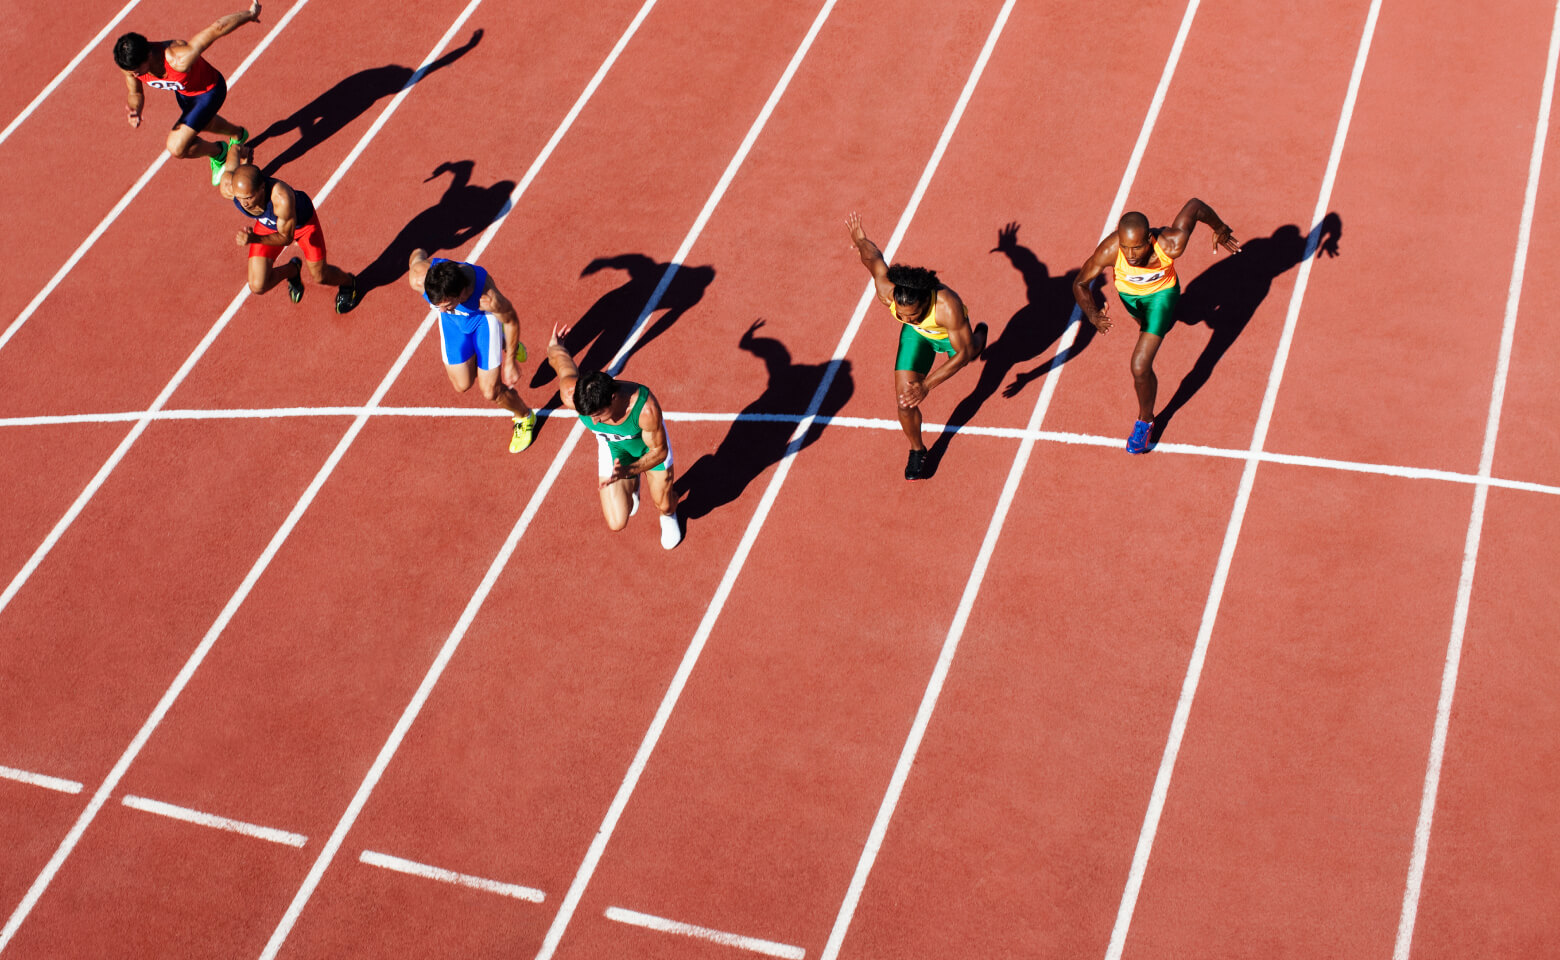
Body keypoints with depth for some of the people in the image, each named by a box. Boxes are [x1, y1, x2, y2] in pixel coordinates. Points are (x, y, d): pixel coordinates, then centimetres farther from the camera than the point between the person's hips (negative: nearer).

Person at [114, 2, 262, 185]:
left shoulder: (178, 59, -48)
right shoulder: (130, 61, -27)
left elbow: (216, 28, -38)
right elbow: (136, 94, -5)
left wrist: (250, 14, -23)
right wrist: (135, 110, -30)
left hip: (209, 91, -7)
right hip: (184, 92, 7)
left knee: (176, 148, -12)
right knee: (203, 123, 37)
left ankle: (217, 151, 20)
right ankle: (238, 134, 71)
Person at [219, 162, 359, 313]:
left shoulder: (282, 198, -49)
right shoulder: (227, 187, -37)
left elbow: (286, 237, -33)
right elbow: (235, 151, -13)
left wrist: (254, 239, -49)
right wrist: (238, 151, 11)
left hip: (303, 220, -3)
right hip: (267, 225, 4)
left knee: (320, 277, 12)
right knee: (258, 287, -4)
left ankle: (347, 283, 50)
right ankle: (292, 271, 31)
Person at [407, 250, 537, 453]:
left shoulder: (488, 298, -45)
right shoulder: (419, 279, -39)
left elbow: (511, 320, -22)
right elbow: (418, 253, -13)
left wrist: (510, 362, -8)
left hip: (483, 318, -3)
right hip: (453, 321, 3)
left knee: (491, 392, 1)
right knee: (462, 385, 10)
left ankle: (524, 417, 35)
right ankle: (499, 343, 39)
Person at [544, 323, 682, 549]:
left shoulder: (645, 407, -46)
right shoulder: (571, 395, -40)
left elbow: (659, 451, -28)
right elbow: (561, 356, -17)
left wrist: (628, 470, -46)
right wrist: (554, 345, 9)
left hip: (649, 441, -2)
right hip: (613, 444, 2)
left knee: (663, 504, 15)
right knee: (616, 524, -2)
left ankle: (669, 515, 58)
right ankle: (632, 485, 35)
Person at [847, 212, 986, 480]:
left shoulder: (948, 307, -50)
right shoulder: (887, 292, -41)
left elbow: (965, 353, -34)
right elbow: (874, 256, -21)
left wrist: (927, 384, -40)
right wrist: (859, 238, 4)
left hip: (951, 333, -1)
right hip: (917, 335, 1)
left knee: (972, 350, 35)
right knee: (905, 403, -8)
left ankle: (980, 332, 75)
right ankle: (917, 450, 24)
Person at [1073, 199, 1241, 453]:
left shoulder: (1171, 245, -44)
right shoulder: (1108, 251, -42)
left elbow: (1195, 205, -26)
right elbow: (1080, 283, -25)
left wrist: (1220, 228, -6)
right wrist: (1093, 314, -45)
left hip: (1161, 291, -3)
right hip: (1128, 292, 3)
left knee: (1140, 367, -12)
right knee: (1144, 322, 39)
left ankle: (1145, 420, 16)